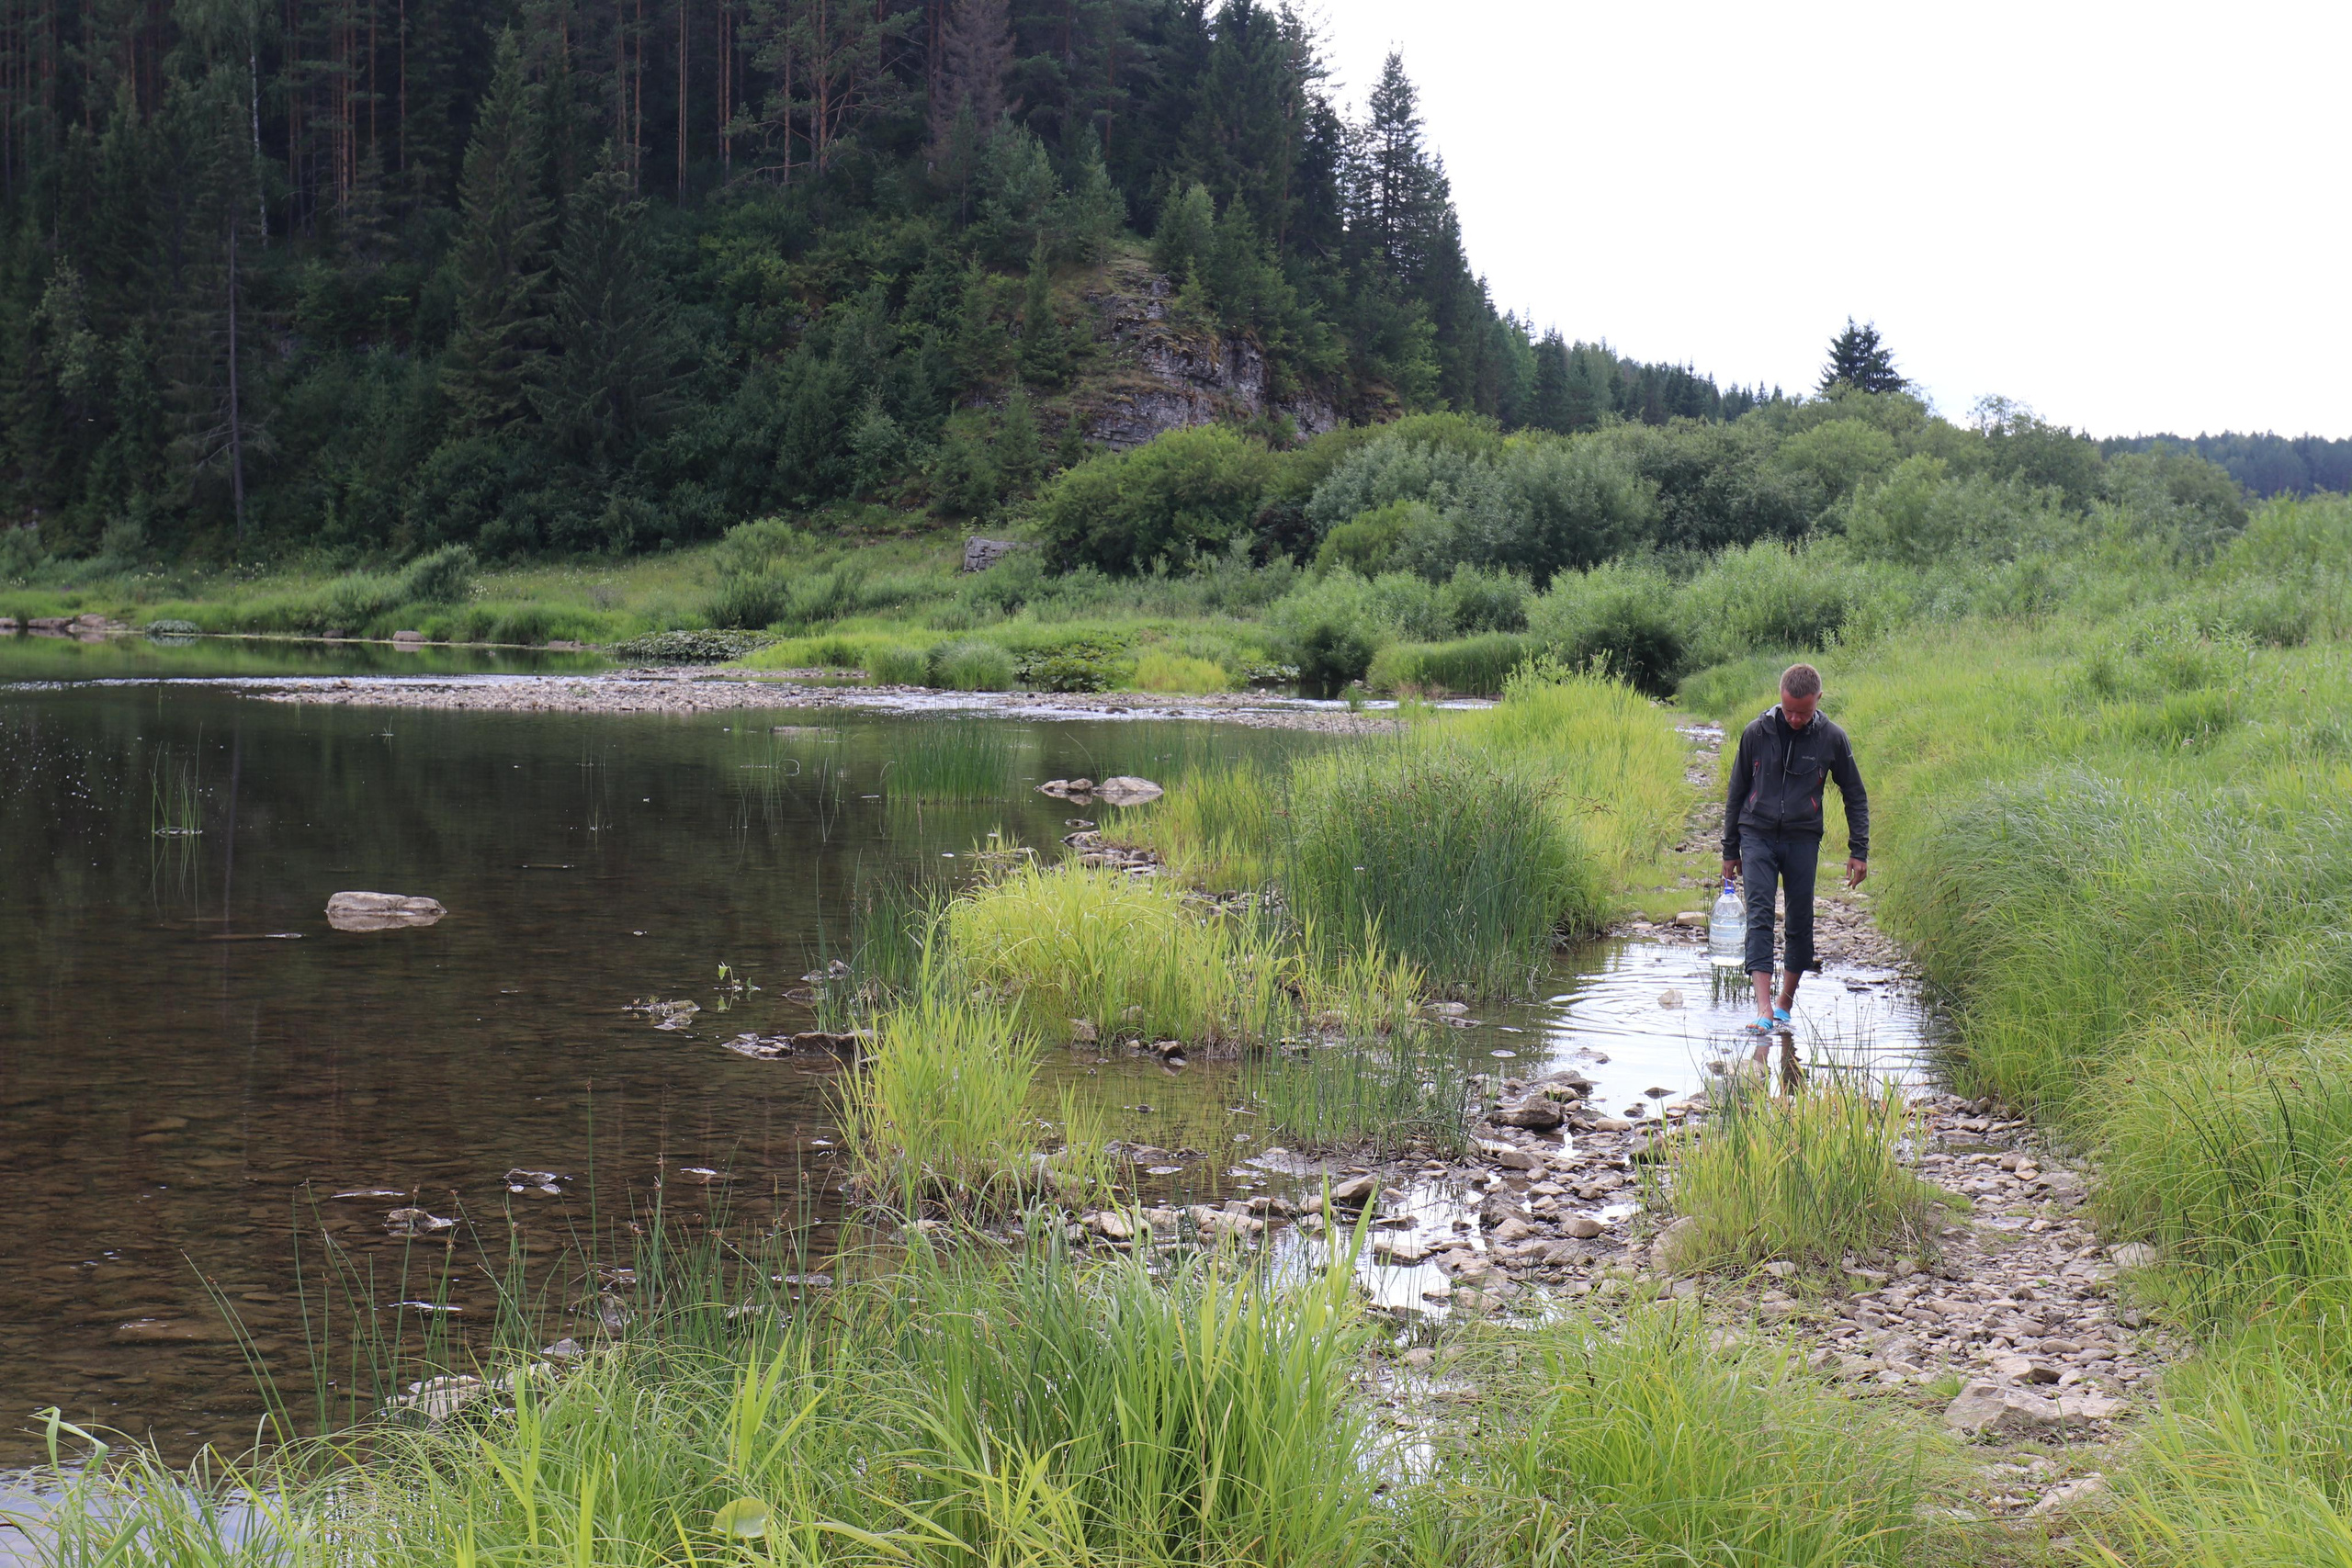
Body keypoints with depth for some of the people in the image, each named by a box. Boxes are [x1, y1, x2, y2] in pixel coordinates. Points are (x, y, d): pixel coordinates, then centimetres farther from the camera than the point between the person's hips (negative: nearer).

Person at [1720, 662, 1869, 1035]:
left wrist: (1859, 851, 0)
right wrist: (1730, 851, 10)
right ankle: (1764, 1008, -20)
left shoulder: (1832, 739, -3)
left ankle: (1786, 1003, 20)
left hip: (1803, 840, 1)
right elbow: (1736, 792, 8)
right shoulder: (1756, 733, -2)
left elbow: (1855, 797, 8)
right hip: (1757, 836, -1)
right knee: (1759, 916, -12)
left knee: (1800, 921, 5)